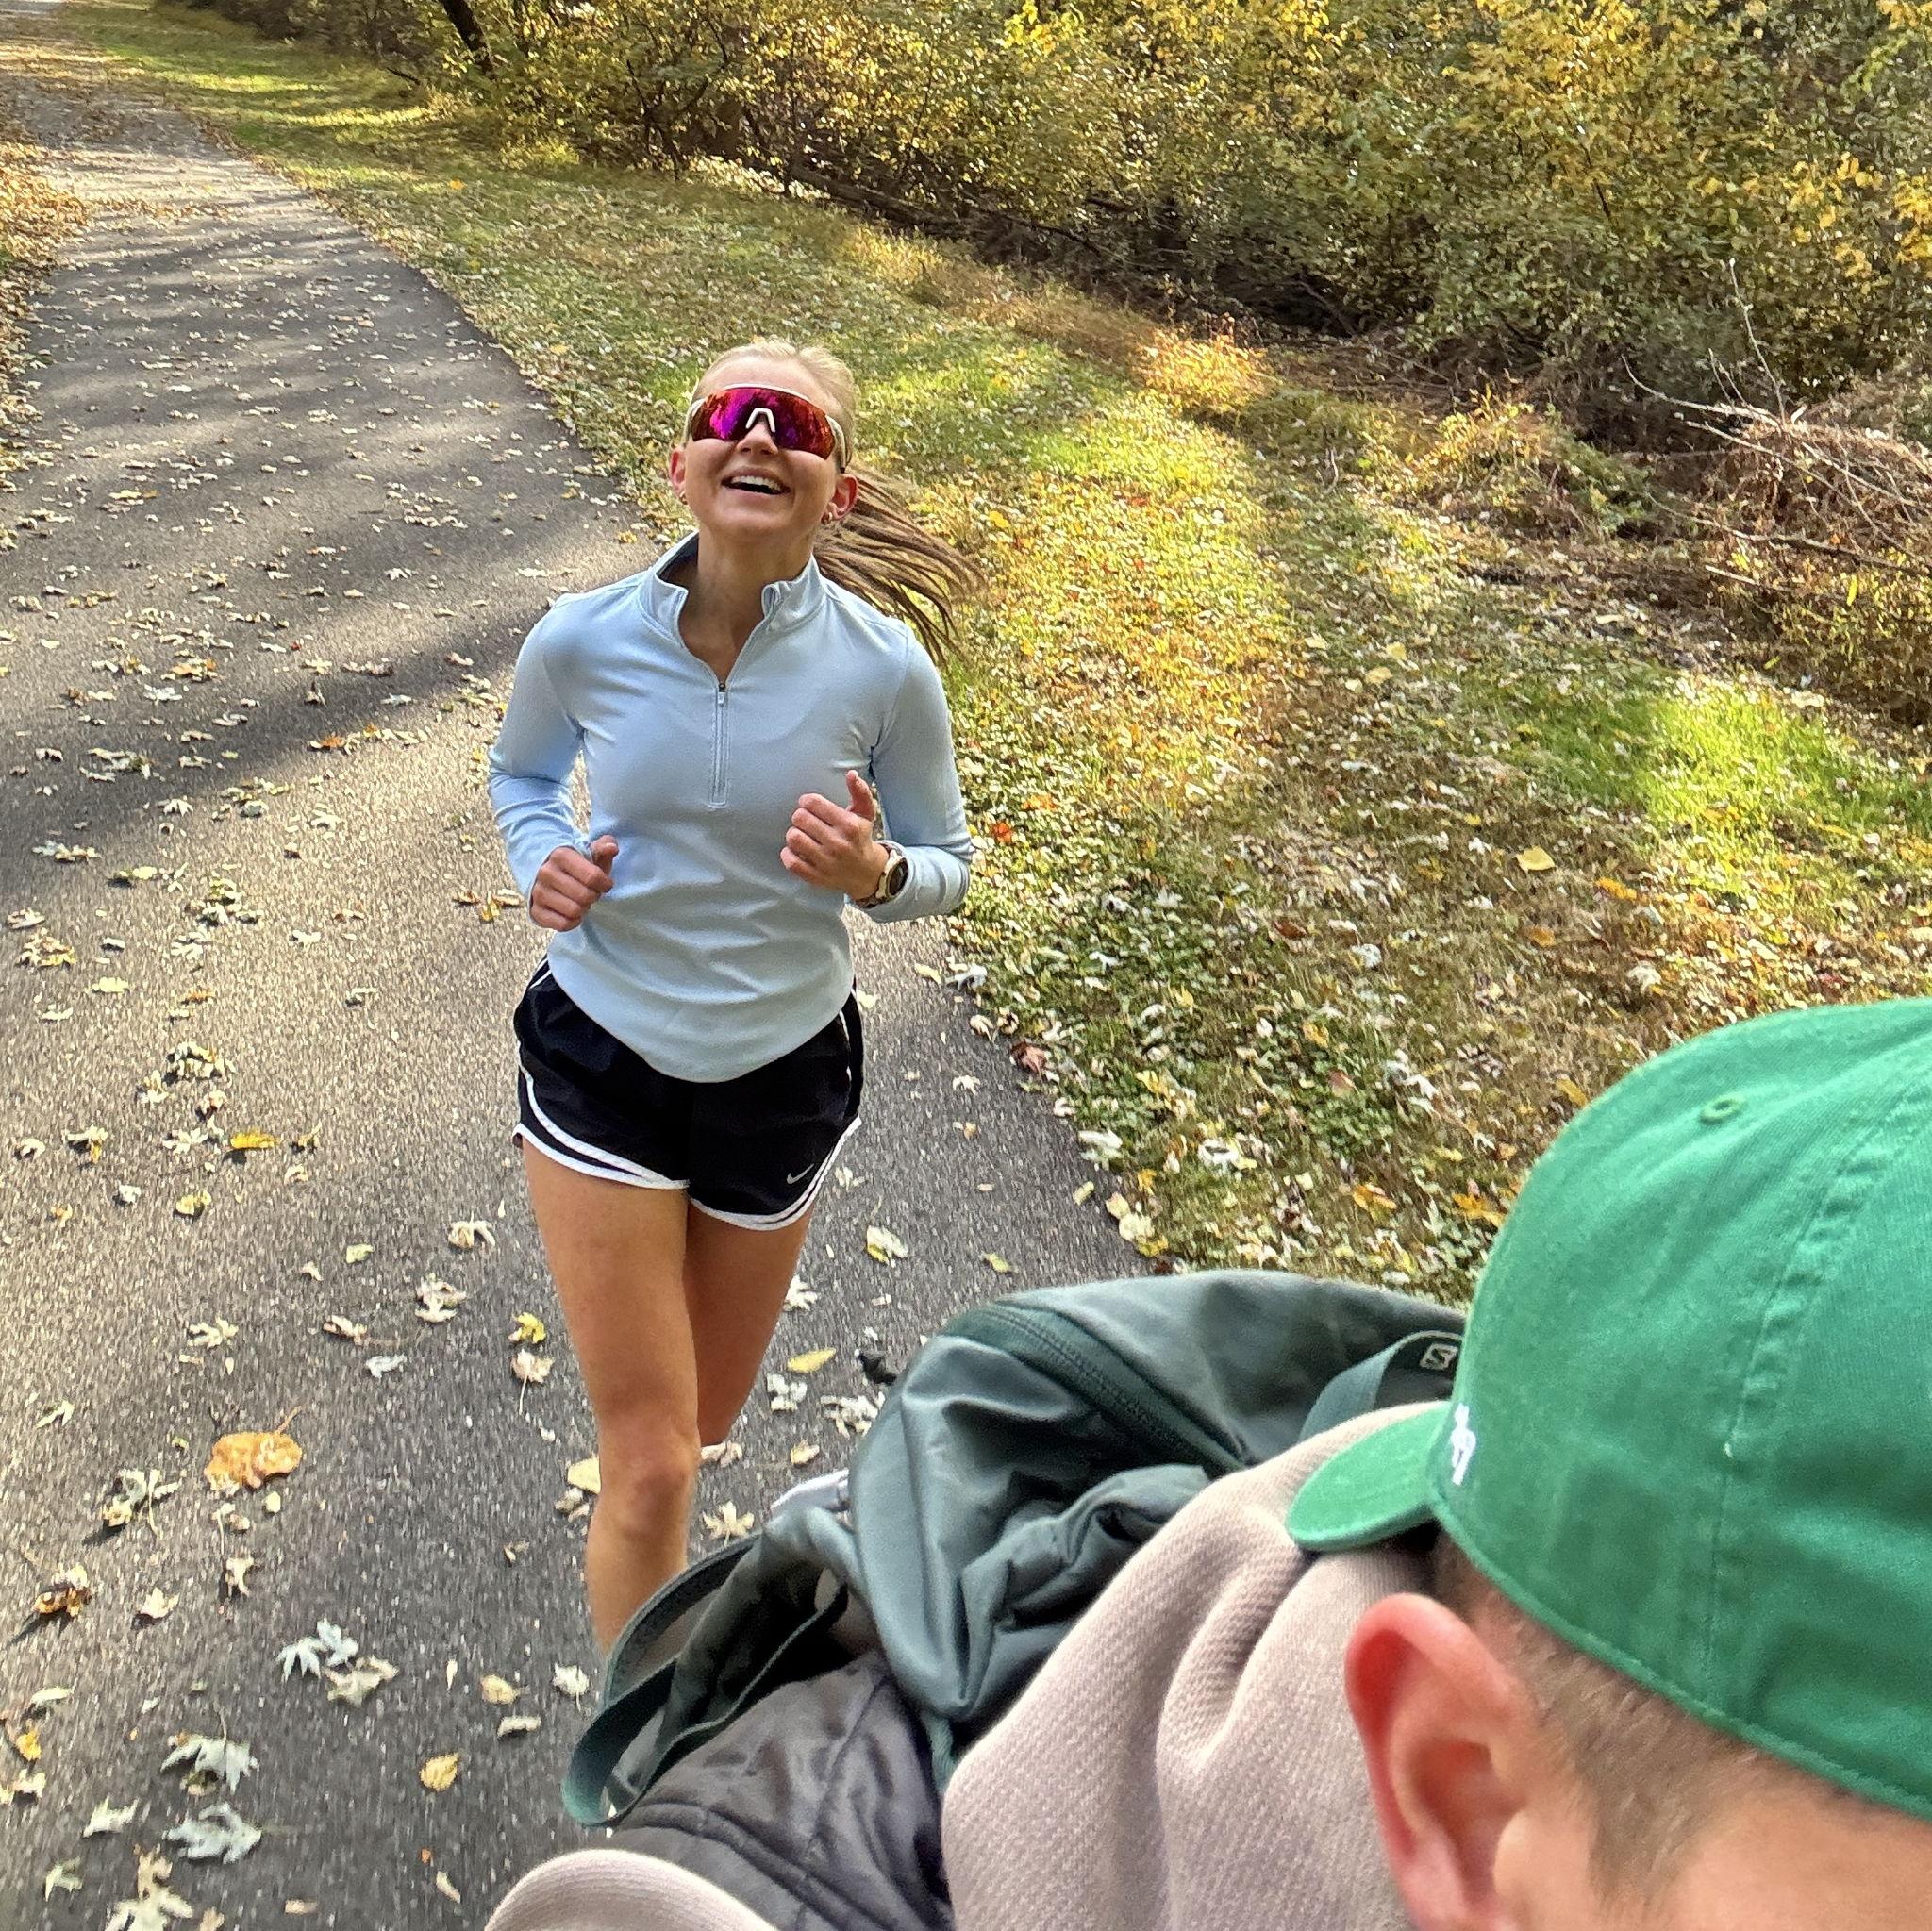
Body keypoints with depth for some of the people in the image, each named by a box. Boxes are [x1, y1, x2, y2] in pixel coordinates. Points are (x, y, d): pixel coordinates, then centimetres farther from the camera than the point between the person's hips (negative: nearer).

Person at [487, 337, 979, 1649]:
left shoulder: (885, 670, -17)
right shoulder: (583, 641, -15)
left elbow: (947, 863, -3)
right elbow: (521, 772, 8)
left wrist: (875, 875, -26)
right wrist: (543, 862, -13)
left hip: (785, 1072, 2)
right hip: (601, 1061, -1)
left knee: (704, 1418, 23)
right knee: (652, 1469, 0)